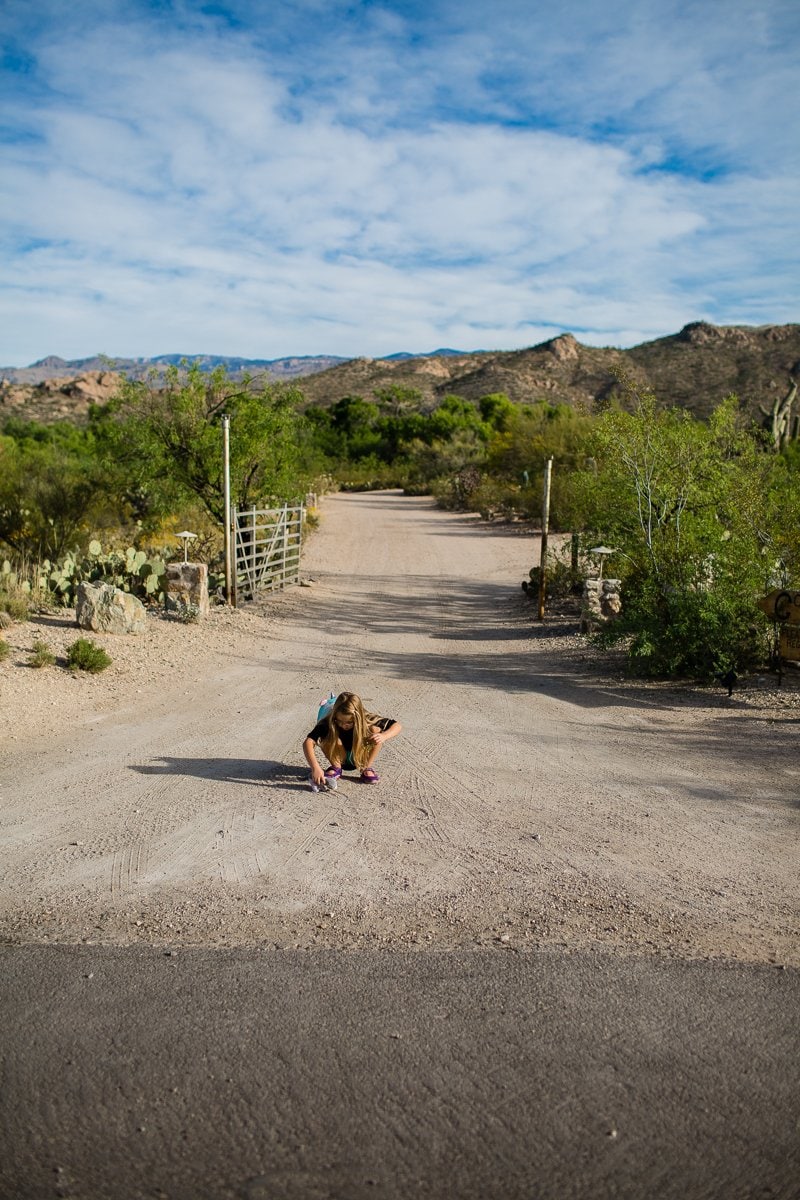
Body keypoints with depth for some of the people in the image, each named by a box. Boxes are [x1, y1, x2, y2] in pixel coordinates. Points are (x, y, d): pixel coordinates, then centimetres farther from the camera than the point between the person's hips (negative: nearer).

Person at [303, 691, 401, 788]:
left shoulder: (367, 721, -27)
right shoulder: (328, 723, -31)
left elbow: (397, 725, -22)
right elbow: (308, 742, -42)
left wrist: (384, 736, -43)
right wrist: (315, 767, -56)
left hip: (359, 760, 1)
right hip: (340, 759, 0)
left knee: (375, 730, -27)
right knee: (329, 736, -31)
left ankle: (366, 768, -8)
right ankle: (336, 767, -6)